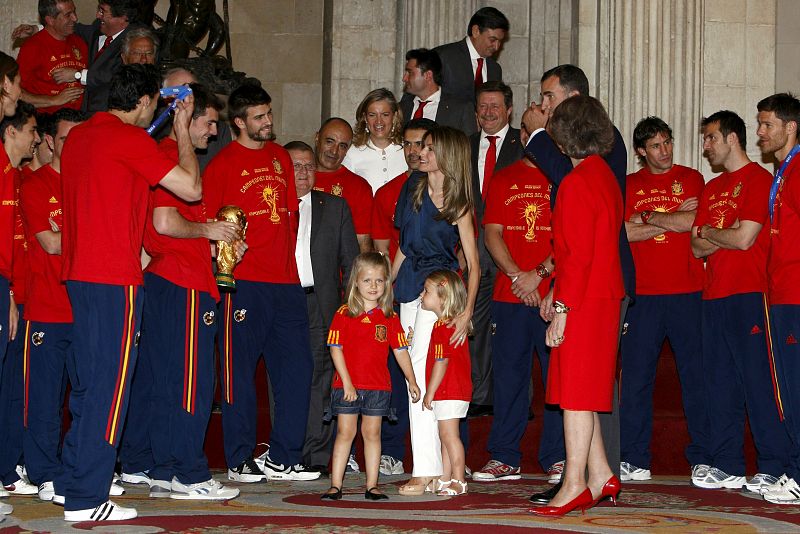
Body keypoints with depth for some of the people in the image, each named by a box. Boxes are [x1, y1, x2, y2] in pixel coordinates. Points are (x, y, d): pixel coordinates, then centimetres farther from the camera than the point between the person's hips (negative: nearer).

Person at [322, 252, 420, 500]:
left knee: (372, 433, 7)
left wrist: (411, 381, 7)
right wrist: (347, 383, -12)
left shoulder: (389, 317, 5)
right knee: (345, 432, 1)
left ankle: (372, 486, 11)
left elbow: (400, 350, 10)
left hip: (378, 387, 2)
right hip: (347, 385, -2)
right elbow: (335, 349, -6)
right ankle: (335, 485, 5)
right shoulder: (344, 314, -3)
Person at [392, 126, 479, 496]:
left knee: (421, 368, -16)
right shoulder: (413, 187, 11)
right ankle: (435, 465, 8)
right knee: (414, 373, 4)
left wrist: (467, 312, -17)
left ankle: (427, 469, -16)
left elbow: (473, 263, -7)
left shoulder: (458, 204, -5)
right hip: (408, 284, 6)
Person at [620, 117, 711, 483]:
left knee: (696, 374, -1)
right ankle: (634, 461, 7)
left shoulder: (691, 178, 8)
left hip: (687, 292, -1)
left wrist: (649, 217, -3)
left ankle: (703, 457, 5)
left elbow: (695, 222, -9)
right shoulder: (629, 185, 12)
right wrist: (673, 219, -5)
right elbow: (624, 232, -3)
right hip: (642, 294, 1)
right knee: (635, 376, 1)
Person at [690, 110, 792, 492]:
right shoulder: (712, 188, 20)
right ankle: (727, 466, 12)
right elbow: (697, 247, 14)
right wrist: (725, 236, -5)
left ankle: (773, 467, -5)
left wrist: (709, 232, 2)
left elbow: (744, 239, -14)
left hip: (749, 294, -8)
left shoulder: (758, 179, -5)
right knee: (719, 382, 7)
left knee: (757, 380, -8)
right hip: (715, 295, 8)